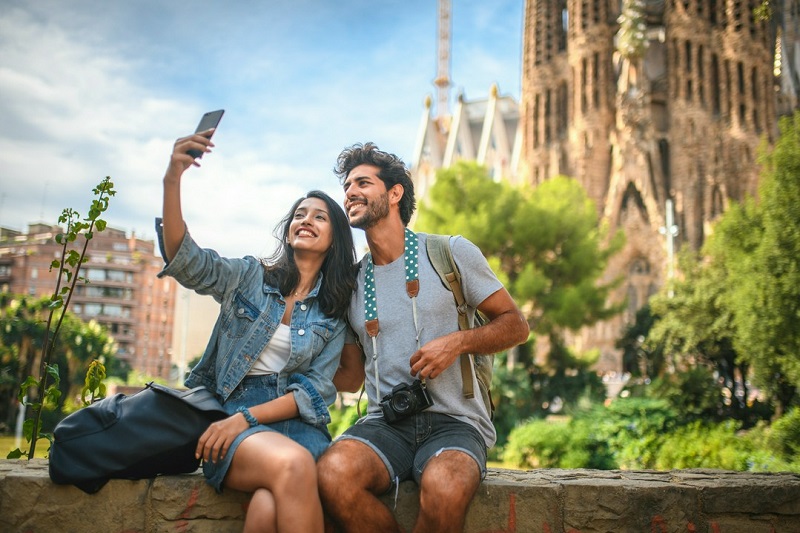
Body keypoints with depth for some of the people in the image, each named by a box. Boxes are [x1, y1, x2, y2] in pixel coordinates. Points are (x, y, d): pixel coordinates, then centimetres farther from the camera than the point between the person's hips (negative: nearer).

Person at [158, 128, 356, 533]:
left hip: (294, 421, 1)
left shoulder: (334, 313, 11)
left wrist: (247, 418, -13)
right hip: (228, 411, 0)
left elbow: (317, 389, 2)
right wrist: (172, 180, -24)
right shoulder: (251, 277, 10)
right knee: (293, 466, -35)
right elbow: (187, 261, -9)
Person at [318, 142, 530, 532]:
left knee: (444, 487, -38)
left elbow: (515, 325, 7)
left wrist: (458, 342, -11)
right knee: (332, 473, -32)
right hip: (384, 424, 3)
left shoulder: (451, 253, 5)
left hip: (455, 422, -3)